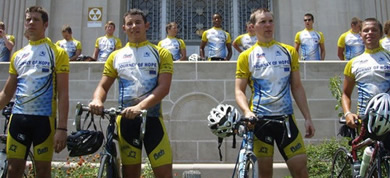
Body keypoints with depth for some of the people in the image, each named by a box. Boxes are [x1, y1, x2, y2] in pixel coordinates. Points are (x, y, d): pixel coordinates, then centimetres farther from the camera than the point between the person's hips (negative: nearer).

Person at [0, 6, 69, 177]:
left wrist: (62, 127, -13)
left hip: (44, 118, -4)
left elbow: (63, 93, -7)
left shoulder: (57, 53, -2)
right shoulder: (17, 55, 12)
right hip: (18, 117, 4)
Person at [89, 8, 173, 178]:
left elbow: (163, 87, -9)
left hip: (152, 118, -2)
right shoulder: (116, 56, 11)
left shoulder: (161, 54, 3)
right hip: (126, 120, 2)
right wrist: (97, 100, -15)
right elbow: (103, 86, 9)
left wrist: (140, 106, -25)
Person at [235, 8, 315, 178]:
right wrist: (247, 111, -20)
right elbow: (239, 90, -1)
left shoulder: (289, 52, 8)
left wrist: (307, 117, 4)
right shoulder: (246, 56, 2)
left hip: (286, 117, 2)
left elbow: (297, 87, 10)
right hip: (259, 119, -2)